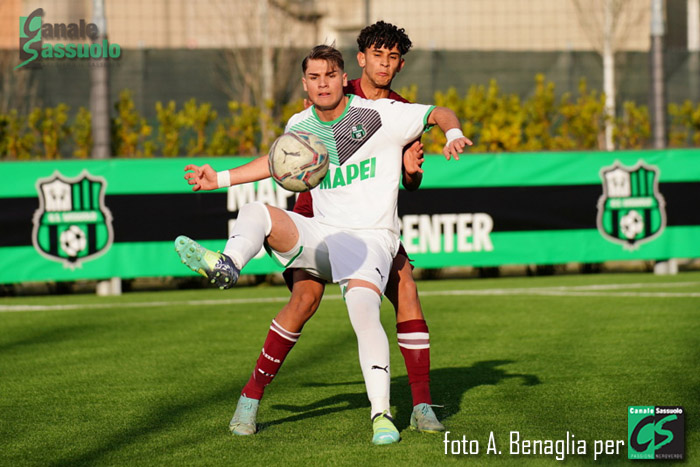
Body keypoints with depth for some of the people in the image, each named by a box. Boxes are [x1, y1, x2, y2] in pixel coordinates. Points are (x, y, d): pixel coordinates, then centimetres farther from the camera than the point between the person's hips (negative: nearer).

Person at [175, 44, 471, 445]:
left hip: (370, 239, -5)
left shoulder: (380, 115, -5)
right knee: (255, 213, -19)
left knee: (363, 310, -30)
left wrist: (454, 134, -21)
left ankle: (382, 415, -29)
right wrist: (221, 179, 24)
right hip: (321, 234, 5)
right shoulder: (300, 127, 9)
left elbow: (442, 113, 2)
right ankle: (226, 265, -51)